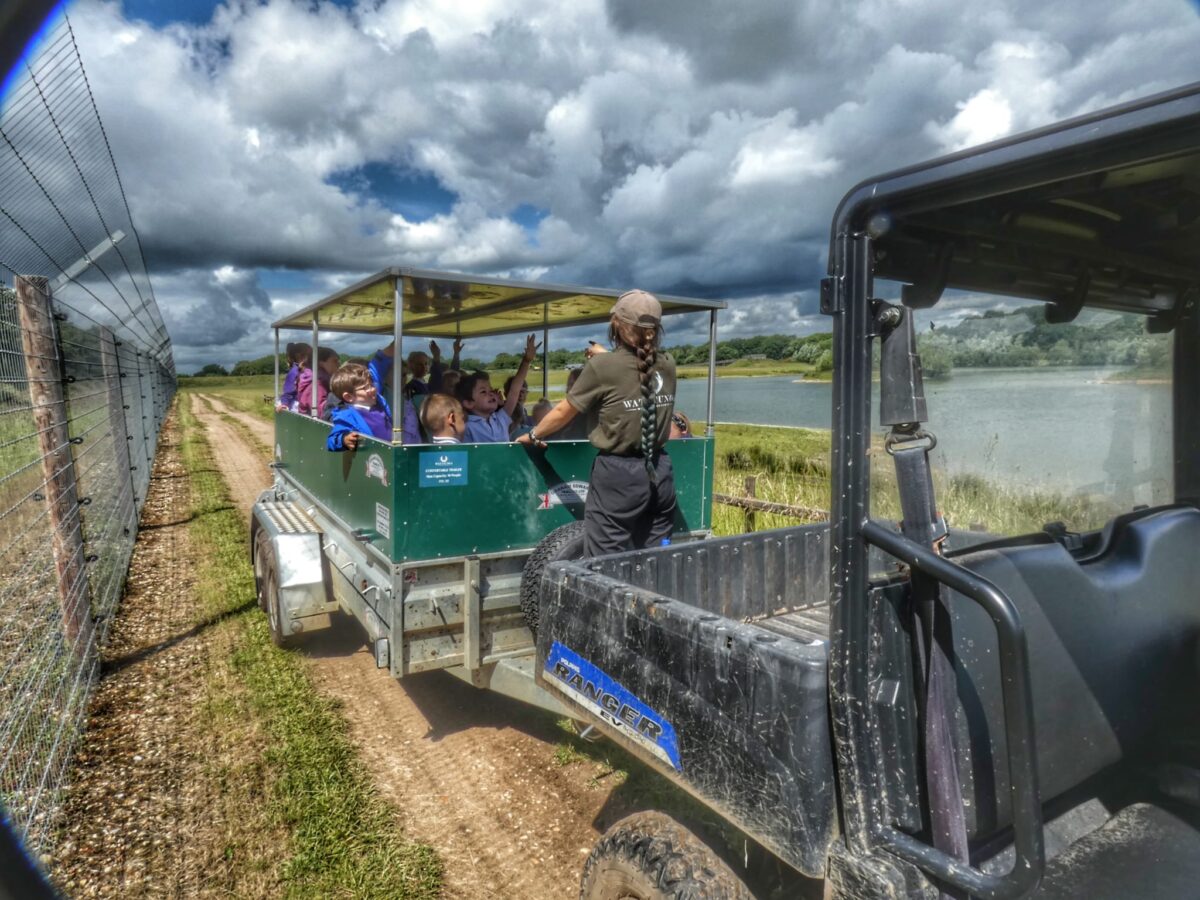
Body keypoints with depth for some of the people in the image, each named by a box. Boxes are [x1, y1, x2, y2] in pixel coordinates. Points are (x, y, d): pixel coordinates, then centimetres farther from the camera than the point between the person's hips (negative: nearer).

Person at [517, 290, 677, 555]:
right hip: (659, 472, 6)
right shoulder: (668, 364, 4)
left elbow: (564, 412, 1)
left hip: (618, 474, -5)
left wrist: (533, 435, 17)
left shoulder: (602, 366, -10)